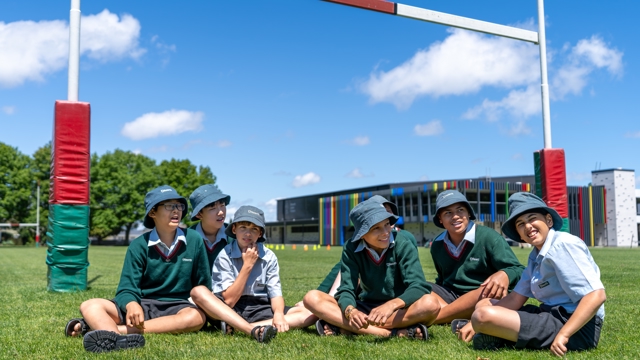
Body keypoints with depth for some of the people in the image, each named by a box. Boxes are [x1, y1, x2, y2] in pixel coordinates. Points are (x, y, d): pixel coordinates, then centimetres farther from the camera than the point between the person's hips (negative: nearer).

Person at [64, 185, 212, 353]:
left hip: (177, 306, -1)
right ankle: (115, 339, -54)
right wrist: (132, 306, -32)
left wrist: (202, 305, -11)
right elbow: (127, 289, -9)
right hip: (143, 304, 1)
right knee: (90, 306, -18)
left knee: (196, 317, -36)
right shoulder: (139, 245, -4)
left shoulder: (194, 240, -3)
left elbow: (203, 285, 7)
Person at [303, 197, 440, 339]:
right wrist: (351, 311, -38)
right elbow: (346, 290, -14)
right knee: (312, 298, -18)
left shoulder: (403, 245, -13)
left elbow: (418, 287, -23)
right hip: (365, 309, 2)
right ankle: (391, 333, -30)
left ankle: (344, 328, -32)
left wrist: (392, 305, -44)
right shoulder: (351, 249, -7)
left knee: (430, 304, -35)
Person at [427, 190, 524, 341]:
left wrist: (505, 275, -39)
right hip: (450, 297, 5)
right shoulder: (437, 245, 6)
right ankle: (462, 323, -37)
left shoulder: (488, 237, -12)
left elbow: (519, 270, -16)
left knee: (489, 291, -39)